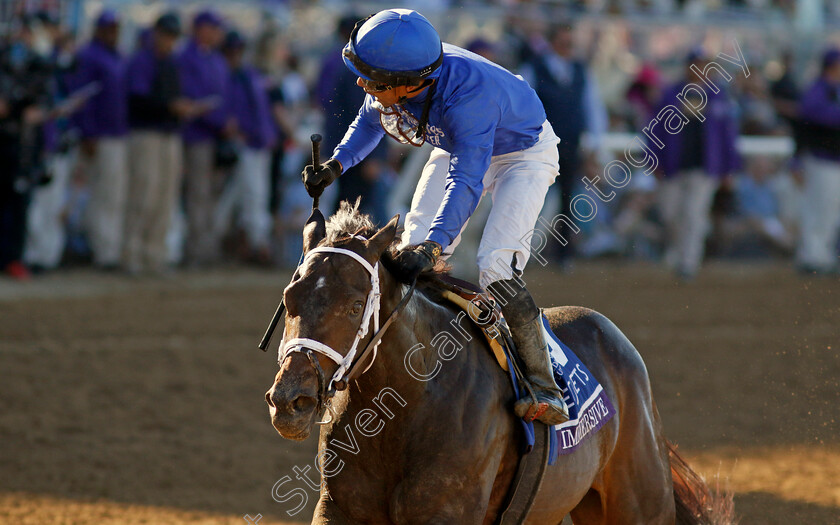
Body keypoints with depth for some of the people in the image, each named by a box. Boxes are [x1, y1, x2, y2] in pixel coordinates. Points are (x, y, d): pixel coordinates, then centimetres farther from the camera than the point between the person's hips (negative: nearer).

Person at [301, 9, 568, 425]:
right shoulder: (389, 82, -22)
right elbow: (369, 122, 3)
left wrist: (433, 246, -61)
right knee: (412, 252, -5)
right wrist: (336, 166, -12)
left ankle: (545, 388, -18)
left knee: (495, 265, -23)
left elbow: (466, 182, -49)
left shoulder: (468, 94, -44)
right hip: (456, 149, 7)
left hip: (525, 153, -7)